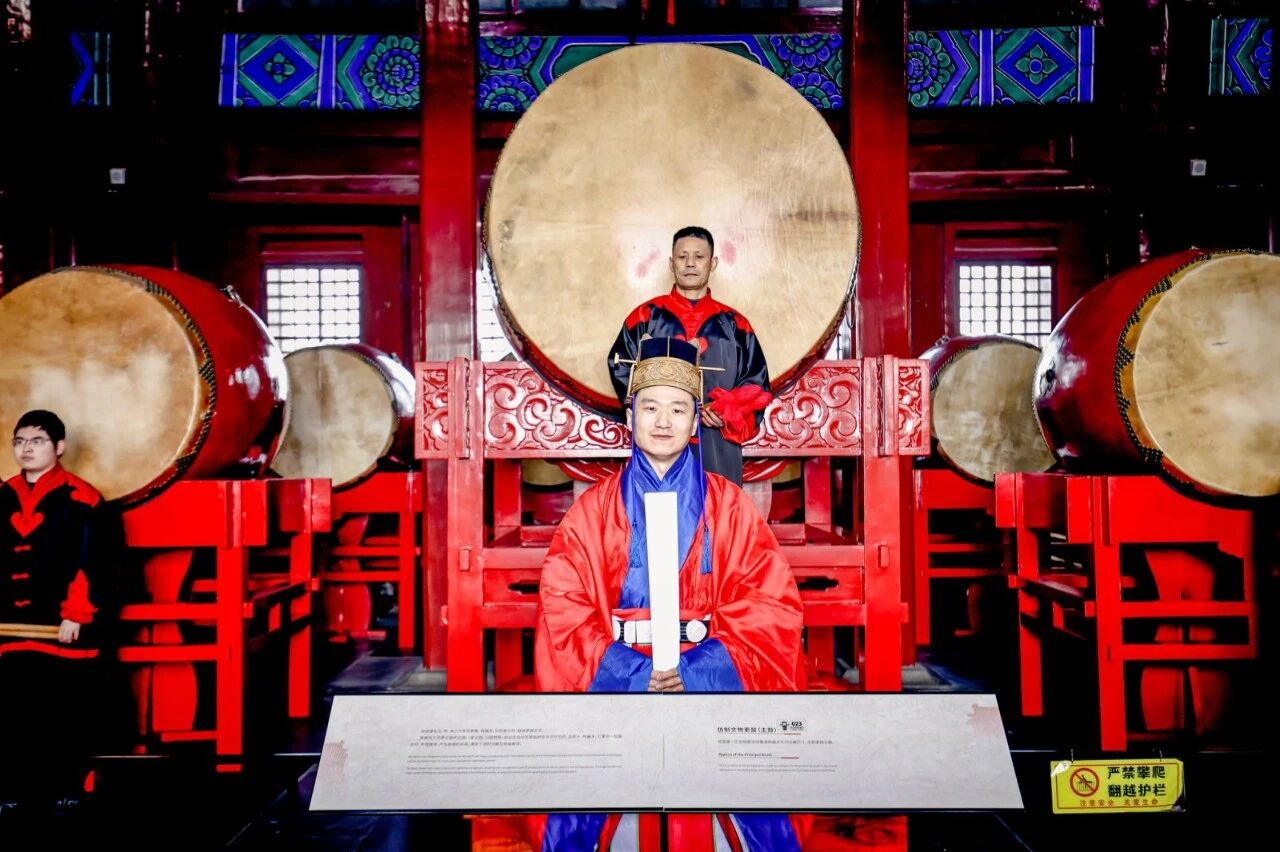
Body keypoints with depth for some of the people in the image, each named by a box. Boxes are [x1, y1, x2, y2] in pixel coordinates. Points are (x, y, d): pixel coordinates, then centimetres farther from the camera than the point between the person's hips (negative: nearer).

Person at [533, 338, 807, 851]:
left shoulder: (729, 507, 4)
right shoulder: (593, 510, 5)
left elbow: (769, 603, -1)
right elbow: (563, 607, -1)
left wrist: (696, 673, -13)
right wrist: (634, 675, -14)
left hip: (713, 688, 0)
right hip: (615, 689, 1)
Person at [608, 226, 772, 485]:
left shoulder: (734, 325, 12)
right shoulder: (645, 317, 9)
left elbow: (757, 383, 10)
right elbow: (620, 369, 6)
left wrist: (729, 414, -8)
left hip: (718, 450, 1)